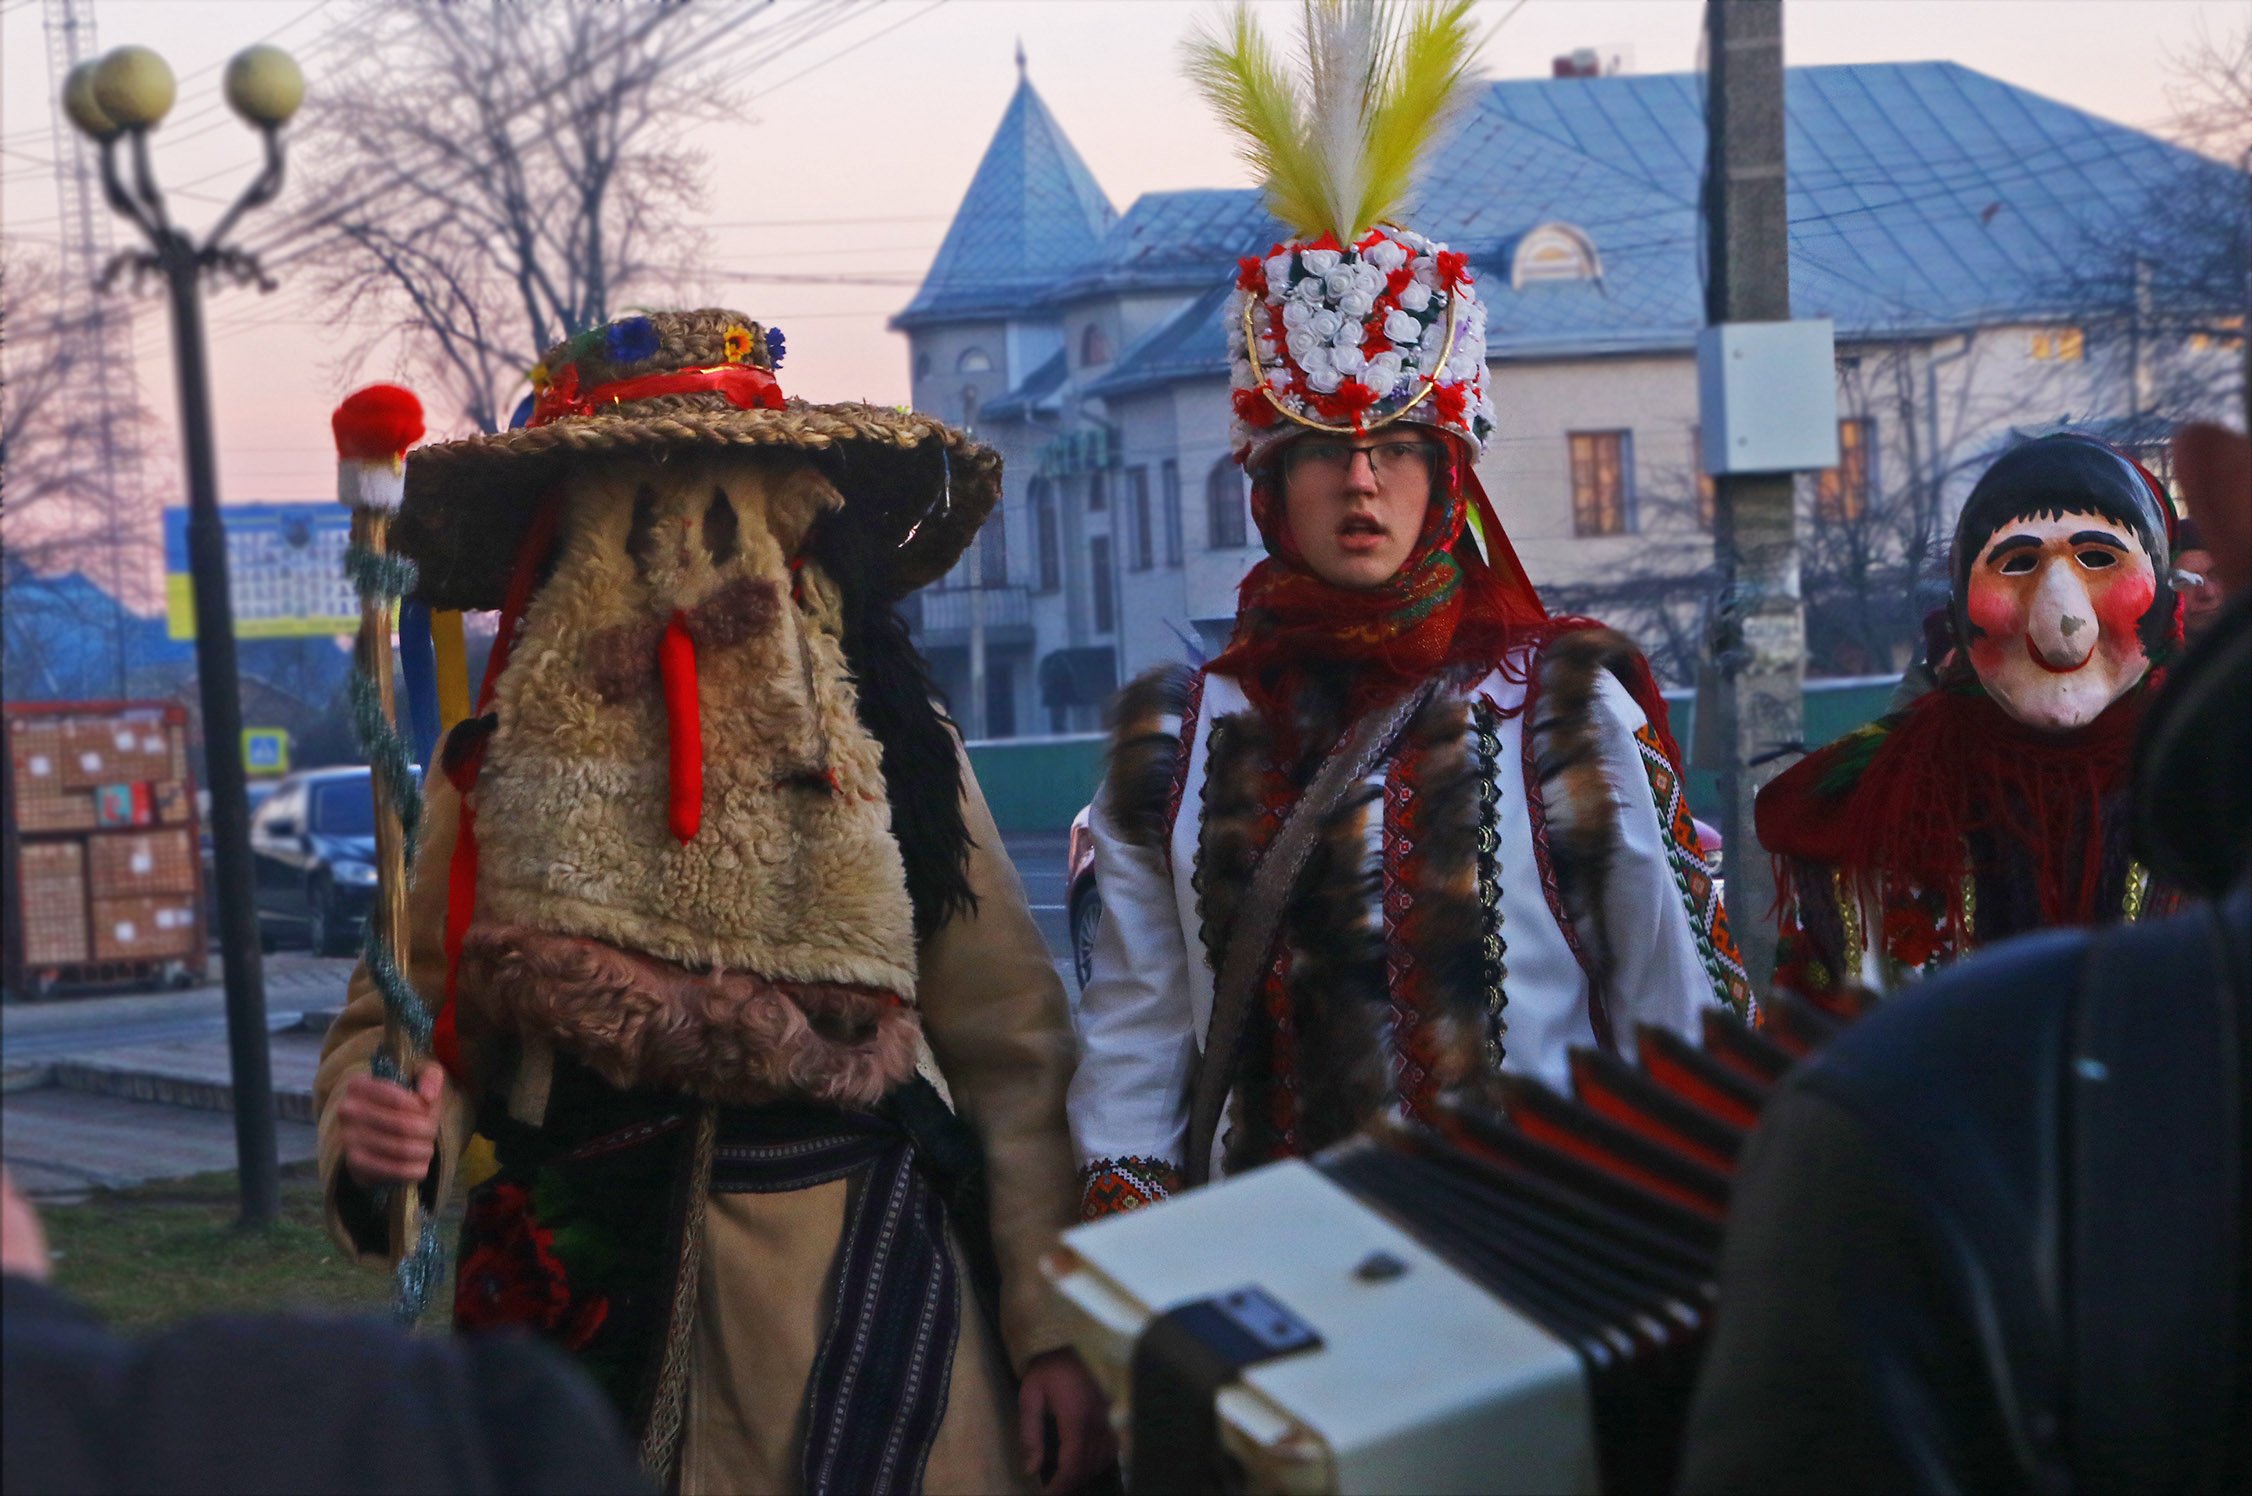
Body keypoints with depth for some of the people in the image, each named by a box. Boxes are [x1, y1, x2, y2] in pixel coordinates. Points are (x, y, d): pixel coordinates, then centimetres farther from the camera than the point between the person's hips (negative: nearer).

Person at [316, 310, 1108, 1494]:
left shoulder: (892, 754, 1)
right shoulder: (498, 777, 2)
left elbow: (1011, 1055, 2)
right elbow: (398, 1023, 6)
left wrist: (1055, 1330, -3)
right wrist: (375, 1128, -17)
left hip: (869, 1301, 0)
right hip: (586, 1312, 1)